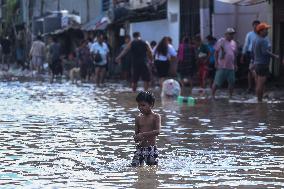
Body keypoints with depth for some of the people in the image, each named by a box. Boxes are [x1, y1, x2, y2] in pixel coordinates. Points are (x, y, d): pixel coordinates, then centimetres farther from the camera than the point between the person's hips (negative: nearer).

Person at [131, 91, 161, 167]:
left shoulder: (156, 117, -4)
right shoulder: (138, 118, 9)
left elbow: (157, 131, -18)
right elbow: (136, 133, 13)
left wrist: (143, 134, -27)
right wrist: (136, 138, -13)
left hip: (151, 148, -4)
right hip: (140, 148, 4)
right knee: (134, 166, -5)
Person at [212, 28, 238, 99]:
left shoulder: (234, 43, 14)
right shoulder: (221, 41, -3)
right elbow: (216, 52, -3)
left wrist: (235, 64, 18)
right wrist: (216, 62, -8)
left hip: (231, 67, 5)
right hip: (222, 66, -5)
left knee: (232, 82, 5)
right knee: (217, 82, -3)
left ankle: (230, 96, 17)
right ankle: (212, 95, 5)